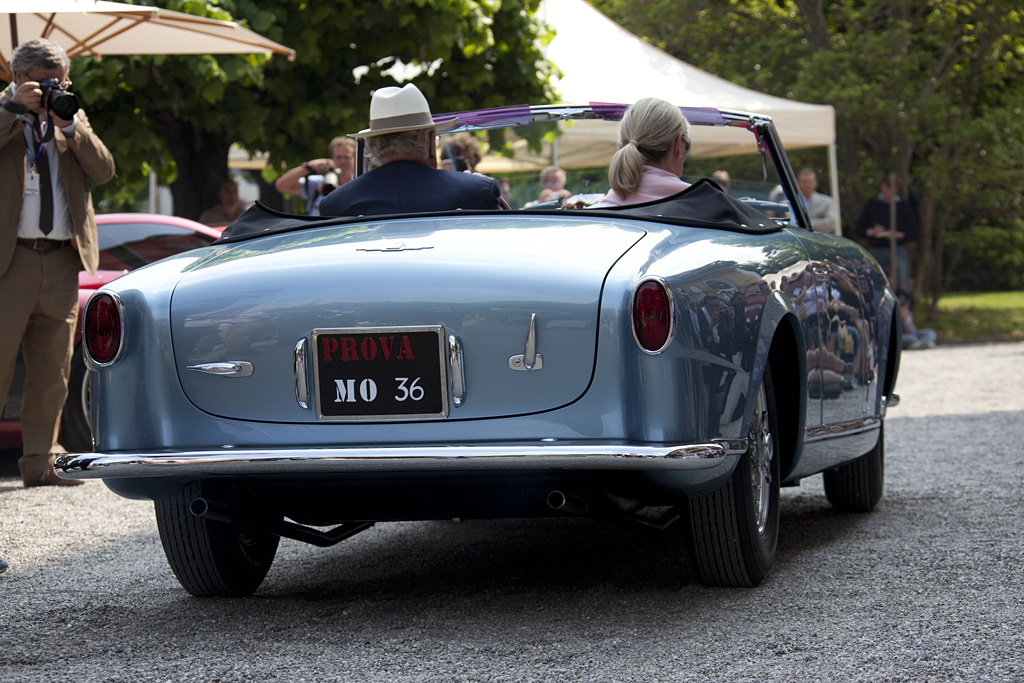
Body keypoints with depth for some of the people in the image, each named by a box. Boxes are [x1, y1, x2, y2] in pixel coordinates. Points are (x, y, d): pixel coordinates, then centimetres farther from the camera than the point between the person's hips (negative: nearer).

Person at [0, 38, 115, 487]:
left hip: (62, 263, 5)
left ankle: (39, 463, 13)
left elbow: (104, 171, 6)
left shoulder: (72, 118, 18)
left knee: (51, 372, 7)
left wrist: (69, 125, -4)